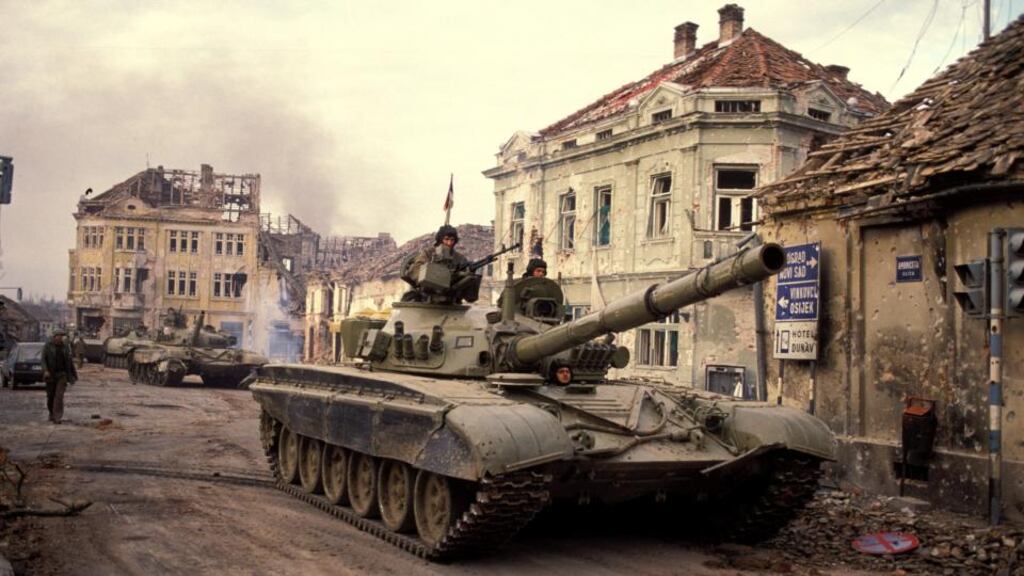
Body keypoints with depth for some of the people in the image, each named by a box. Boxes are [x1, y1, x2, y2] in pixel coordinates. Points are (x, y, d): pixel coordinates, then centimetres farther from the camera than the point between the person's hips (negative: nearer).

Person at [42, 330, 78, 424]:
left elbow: (69, 361, 12)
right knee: (50, 396, 9)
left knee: (59, 395, -12)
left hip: (62, 374, 0)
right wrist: (45, 371, -22)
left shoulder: (65, 346, 4)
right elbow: (43, 359, -7)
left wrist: (74, 373, 15)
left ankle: (57, 418, -14)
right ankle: (51, 414, 32)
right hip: (51, 375, 0)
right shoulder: (48, 346, -2)